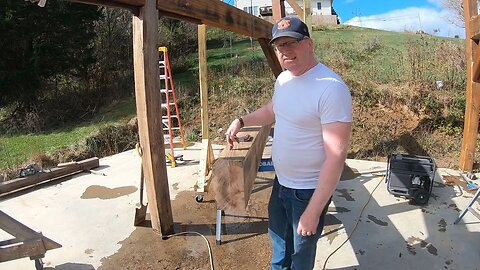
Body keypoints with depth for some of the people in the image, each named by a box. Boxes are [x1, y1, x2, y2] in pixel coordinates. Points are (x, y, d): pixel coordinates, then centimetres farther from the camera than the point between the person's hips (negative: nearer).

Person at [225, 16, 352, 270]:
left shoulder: (331, 88, -27)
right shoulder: (283, 78, 0)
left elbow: (336, 156, -28)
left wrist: (313, 212, -25)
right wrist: (241, 121, 7)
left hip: (309, 190, -8)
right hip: (281, 181, 8)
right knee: (278, 235, 30)